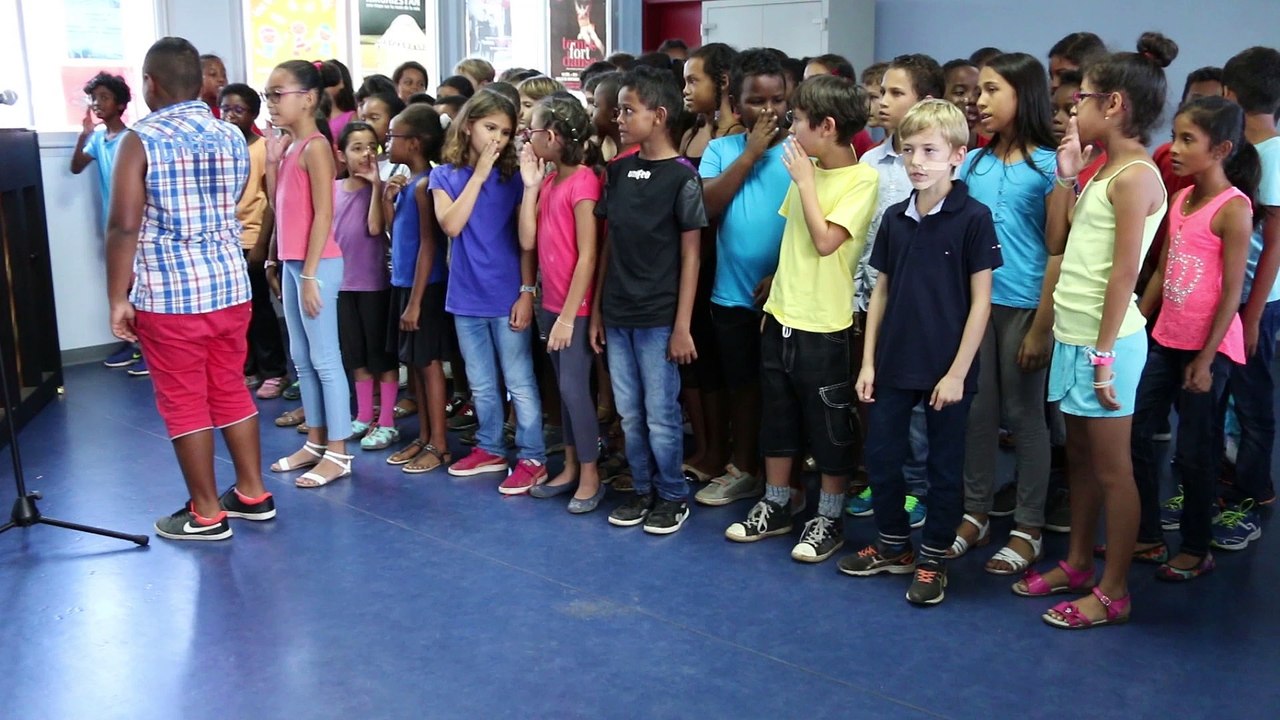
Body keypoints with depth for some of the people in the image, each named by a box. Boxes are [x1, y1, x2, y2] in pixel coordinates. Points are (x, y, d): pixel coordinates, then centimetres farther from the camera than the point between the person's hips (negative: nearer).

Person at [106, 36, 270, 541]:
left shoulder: (141, 140, -10)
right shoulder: (232, 136, 6)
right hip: (230, 284, 6)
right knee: (232, 391, 16)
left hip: (170, 293, -6)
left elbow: (124, 226, -14)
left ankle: (205, 514, 12)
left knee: (184, 402, 4)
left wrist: (118, 297, -8)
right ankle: (252, 493, 24)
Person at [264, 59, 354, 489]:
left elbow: (324, 215, -18)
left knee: (324, 359, -4)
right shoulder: (287, 145, 13)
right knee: (302, 359, 14)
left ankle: (337, 453, 3)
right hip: (292, 263, 10)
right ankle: (315, 442, 24)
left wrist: (311, 274, -19)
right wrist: (271, 157, 9)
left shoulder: (315, 147, -13)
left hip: (315, 265, -9)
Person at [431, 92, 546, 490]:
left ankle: (532, 458, 9)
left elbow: (526, 239, -4)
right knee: (481, 384, 15)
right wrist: (479, 174, -14)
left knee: (519, 383, 2)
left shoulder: (513, 177, -2)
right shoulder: (444, 175, 3)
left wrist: (527, 291, -11)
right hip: (466, 297, 3)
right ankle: (490, 449, 30)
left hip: (507, 297, -3)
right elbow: (451, 225, -14)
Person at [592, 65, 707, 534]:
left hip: (658, 318, -5)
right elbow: (608, 244, 10)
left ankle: (673, 496, 20)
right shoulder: (617, 171, 7)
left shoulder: (681, 177, -9)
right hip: (617, 315, 5)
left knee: (660, 415, 3)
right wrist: (596, 310, 9)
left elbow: (690, 255, -8)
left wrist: (682, 326, -11)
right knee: (629, 414, 13)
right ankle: (642, 490, 28)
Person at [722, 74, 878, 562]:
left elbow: (825, 241, -22)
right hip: (781, 316, 7)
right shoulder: (807, 171, 8)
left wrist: (804, 181, -15)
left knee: (830, 427, 6)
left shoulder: (862, 179, -13)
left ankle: (829, 519, 21)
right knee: (777, 418, 16)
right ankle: (776, 507, 30)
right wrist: (774, 291, 11)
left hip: (824, 325, -7)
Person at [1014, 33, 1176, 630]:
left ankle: (1113, 592, 11)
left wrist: (1104, 355, -18)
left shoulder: (1135, 176, -14)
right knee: (1079, 457, 17)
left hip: (1104, 340, -9)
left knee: (1111, 468, 1)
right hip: (1075, 335, 9)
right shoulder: (1104, 170, 12)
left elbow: (1124, 273, -18)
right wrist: (1066, 174, 14)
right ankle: (1077, 564, 30)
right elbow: (1058, 238, 18)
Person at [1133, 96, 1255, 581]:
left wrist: (1205, 359, -16)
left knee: (1194, 450, 4)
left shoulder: (1233, 208, -15)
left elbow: (1232, 293, -15)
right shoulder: (1181, 198, 7)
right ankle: (1147, 532, 26)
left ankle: (1197, 549, 21)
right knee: (1136, 433, 11)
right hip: (1165, 339, 7)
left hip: (1208, 346, -7)